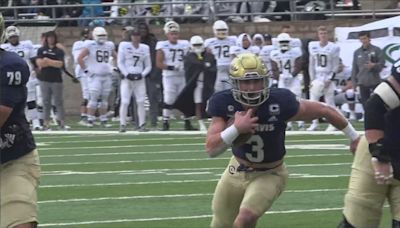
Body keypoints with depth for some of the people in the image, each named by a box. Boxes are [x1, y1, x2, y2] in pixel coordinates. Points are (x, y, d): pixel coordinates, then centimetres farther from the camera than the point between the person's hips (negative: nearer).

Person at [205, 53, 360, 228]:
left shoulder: (280, 103, -27)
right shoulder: (224, 104, -20)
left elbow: (325, 111, -13)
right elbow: (211, 149, -22)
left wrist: (354, 138, 0)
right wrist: (236, 128, -40)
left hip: (269, 174, -3)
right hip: (237, 170, 3)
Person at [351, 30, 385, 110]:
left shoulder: (376, 50, 0)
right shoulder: (357, 52, 10)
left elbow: (382, 64, -3)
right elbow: (354, 69, 11)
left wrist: (374, 65, -22)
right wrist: (354, 82, 6)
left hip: (375, 82, -3)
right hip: (362, 83, 3)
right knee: (365, 105, 5)